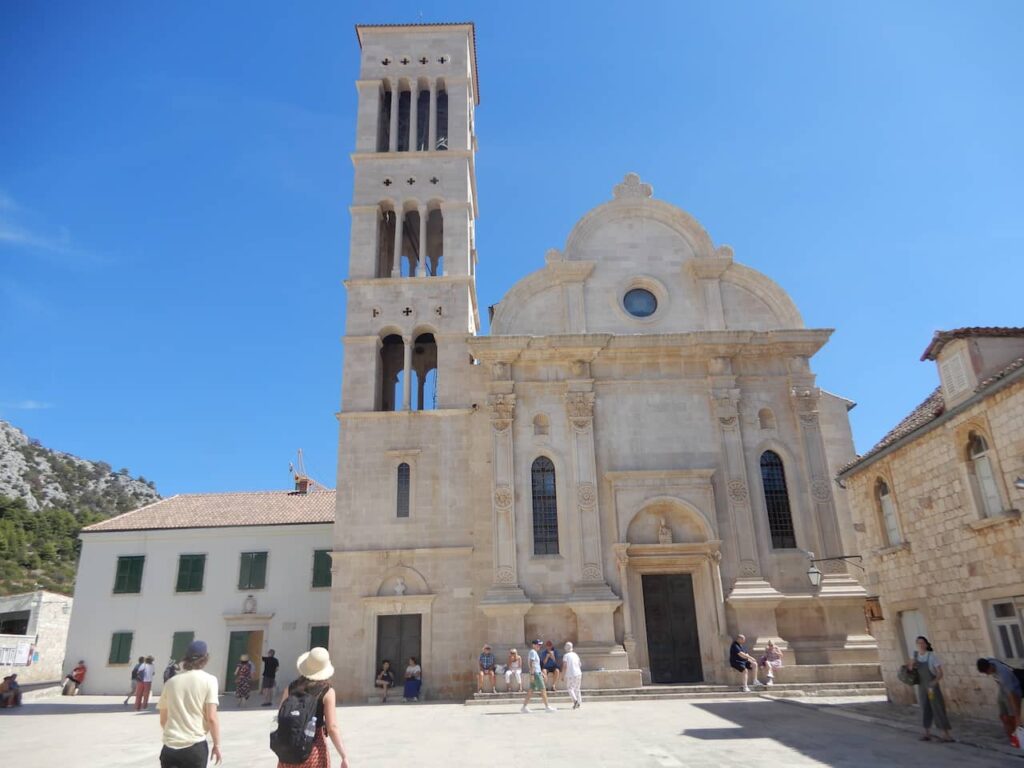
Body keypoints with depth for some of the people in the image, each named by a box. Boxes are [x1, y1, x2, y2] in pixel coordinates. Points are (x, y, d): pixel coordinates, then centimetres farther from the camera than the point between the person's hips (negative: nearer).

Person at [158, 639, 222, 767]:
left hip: (170, 746, 3)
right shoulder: (209, 680, -5)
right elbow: (211, 718, -10)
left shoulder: (171, 681, 7)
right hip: (195, 746, -3)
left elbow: (163, 720, 15)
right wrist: (217, 744, 1)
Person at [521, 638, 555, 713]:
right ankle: (547, 707, 0)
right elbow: (531, 664, -20)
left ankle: (525, 707, 7)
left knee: (531, 690, 8)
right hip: (536, 674, -10)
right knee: (543, 689, -4)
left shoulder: (535, 652, 19)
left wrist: (541, 673, 25)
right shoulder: (533, 652, -12)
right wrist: (532, 674, -26)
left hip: (537, 673, 10)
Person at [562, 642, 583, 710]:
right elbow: (580, 665, 14)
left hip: (570, 674, -5)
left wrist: (562, 675, -7)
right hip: (578, 673, 5)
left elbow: (564, 666, -13)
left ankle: (575, 700, -18)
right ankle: (579, 703, 12)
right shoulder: (575, 654, 10)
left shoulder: (566, 655, -6)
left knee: (570, 688, 3)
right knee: (577, 689, 15)